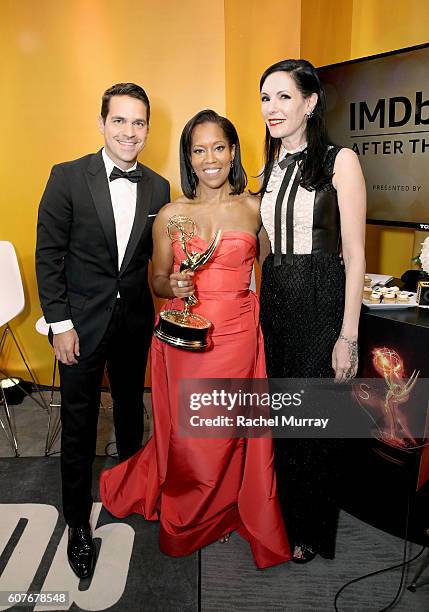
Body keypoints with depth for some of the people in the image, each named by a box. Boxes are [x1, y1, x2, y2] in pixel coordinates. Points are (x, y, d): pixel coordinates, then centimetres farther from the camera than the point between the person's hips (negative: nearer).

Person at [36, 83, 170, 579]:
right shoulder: (68, 177, -9)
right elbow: (48, 256, -9)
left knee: (131, 408, 22)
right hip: (82, 323, -3)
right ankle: (78, 523, 28)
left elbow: (157, 256, 8)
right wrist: (60, 324, -12)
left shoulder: (159, 188, 2)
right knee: (79, 424, 8)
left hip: (136, 320, 4)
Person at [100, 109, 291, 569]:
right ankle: (187, 520, 38)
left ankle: (221, 511, 40)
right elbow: (158, 281, 8)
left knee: (231, 432, 9)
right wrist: (174, 286, -15)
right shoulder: (170, 215, 1)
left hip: (237, 337, 1)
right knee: (188, 434, 7)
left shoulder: (254, 208, 2)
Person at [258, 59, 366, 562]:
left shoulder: (339, 161, -7)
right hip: (273, 300, 6)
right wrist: (258, 306, 12)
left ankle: (311, 530, 31)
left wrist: (348, 335, -15)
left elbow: (354, 254, -11)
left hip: (322, 302, -6)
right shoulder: (269, 169, 12)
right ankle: (282, 515, 38)